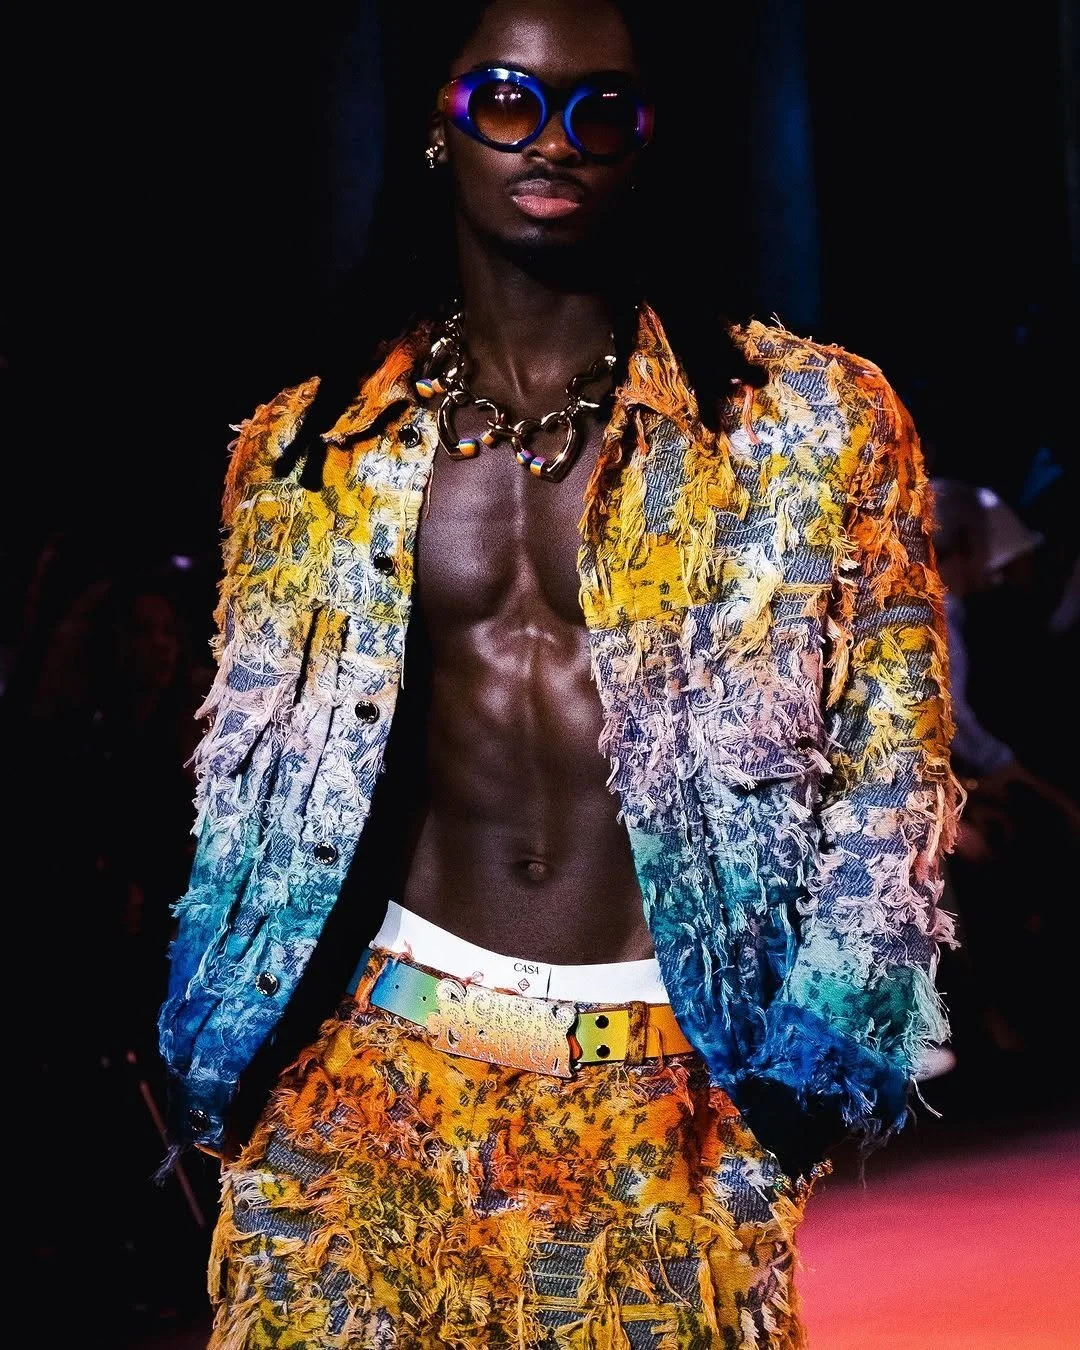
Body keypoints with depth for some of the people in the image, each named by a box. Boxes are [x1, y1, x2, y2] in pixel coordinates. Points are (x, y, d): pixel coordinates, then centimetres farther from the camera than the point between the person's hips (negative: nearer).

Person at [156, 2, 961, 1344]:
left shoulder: (813, 426, -3)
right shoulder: (307, 449, 4)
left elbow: (891, 755, 1)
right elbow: (255, 776, 12)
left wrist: (820, 1049, -3)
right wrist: (221, 1055, 10)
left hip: (682, 1077, -1)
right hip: (387, 1050, 2)